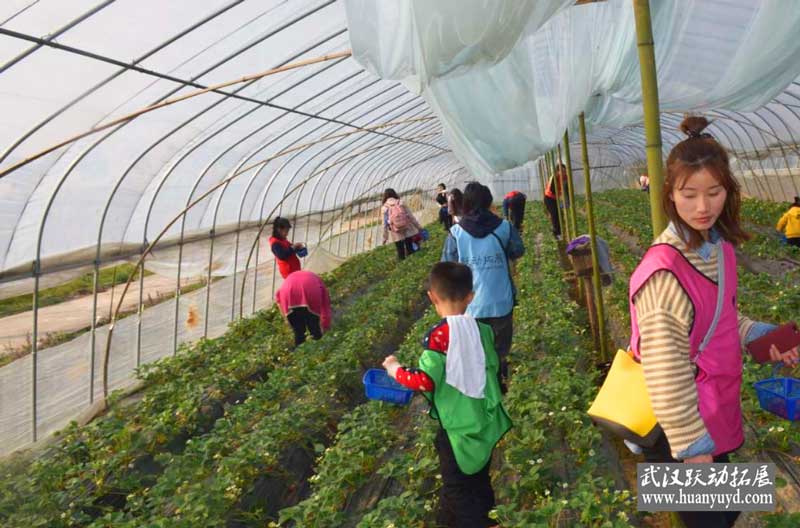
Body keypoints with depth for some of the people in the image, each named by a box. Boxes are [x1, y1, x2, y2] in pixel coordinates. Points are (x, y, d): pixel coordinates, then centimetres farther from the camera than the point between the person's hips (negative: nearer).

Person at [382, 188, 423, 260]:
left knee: (401, 253, 6)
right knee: (410, 250, 10)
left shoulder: (384, 208, -1)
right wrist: (418, 226, 11)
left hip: (397, 234, -1)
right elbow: (410, 216, 2)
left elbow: (385, 224, -2)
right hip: (408, 230, 1)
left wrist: (385, 237, 6)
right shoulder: (401, 203, 2)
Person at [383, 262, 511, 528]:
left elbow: (425, 381, -23)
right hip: (486, 422, 6)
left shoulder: (439, 335, -22)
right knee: (480, 481, 26)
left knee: (457, 488, 12)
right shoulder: (483, 329, -4)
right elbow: (493, 367, 8)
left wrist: (395, 369, -7)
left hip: (458, 426, -6)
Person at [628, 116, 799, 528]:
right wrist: (691, 445, -18)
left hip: (719, 412, 8)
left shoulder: (719, 246, -2)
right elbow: (665, 371, -25)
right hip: (683, 424, -8)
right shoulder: (665, 270, -28)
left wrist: (760, 336, 1)